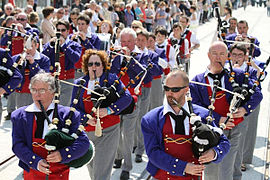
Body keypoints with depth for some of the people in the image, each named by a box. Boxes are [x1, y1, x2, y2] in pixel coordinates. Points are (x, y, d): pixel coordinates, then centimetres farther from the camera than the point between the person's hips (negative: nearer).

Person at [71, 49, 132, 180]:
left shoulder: (111, 78, 2)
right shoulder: (79, 83, 10)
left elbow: (127, 97, -7)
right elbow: (74, 107, 7)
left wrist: (109, 110, -19)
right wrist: (86, 118, -12)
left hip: (108, 131, -4)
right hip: (87, 132, 4)